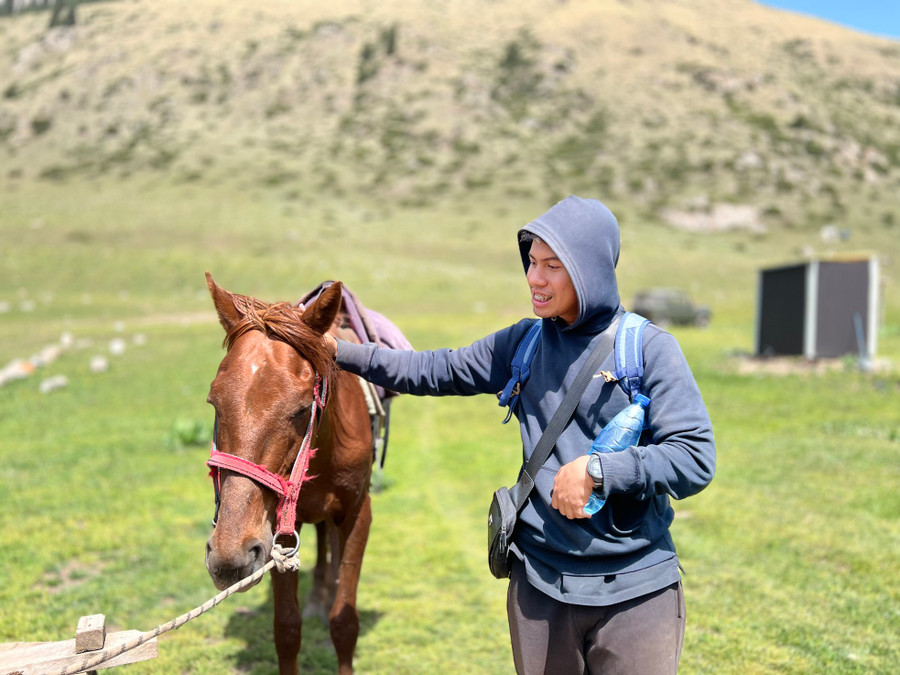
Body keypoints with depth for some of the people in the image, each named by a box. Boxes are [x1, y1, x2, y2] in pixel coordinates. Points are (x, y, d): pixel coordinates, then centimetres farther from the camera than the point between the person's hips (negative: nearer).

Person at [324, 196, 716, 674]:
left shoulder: (649, 348, -9)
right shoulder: (523, 343, 4)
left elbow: (696, 459, -14)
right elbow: (437, 373, 11)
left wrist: (597, 469, -21)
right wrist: (339, 351, 8)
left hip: (635, 589, -3)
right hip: (539, 583, 4)